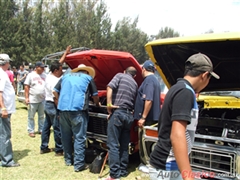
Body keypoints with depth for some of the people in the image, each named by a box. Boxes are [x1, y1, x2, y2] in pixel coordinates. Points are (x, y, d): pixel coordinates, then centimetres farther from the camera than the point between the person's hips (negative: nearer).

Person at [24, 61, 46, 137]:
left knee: (41, 116, 12)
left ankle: (41, 130, 23)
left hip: (42, 99, 4)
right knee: (31, 116, 4)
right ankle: (31, 131, 13)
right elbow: (26, 86, -6)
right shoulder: (31, 75, -5)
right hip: (33, 99, -4)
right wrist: (26, 97, -10)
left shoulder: (44, 75, 7)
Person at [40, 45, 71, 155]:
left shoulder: (50, 75, 5)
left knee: (46, 126, 15)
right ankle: (59, 150, 7)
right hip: (53, 106, -10)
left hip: (47, 104, 10)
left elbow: (59, 63, 14)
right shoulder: (55, 81, -23)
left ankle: (43, 148, 25)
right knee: (57, 129, -1)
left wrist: (66, 53, 15)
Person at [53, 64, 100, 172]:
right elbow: (95, 96, 15)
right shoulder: (88, 78, 14)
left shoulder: (65, 76, 25)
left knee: (66, 135, 15)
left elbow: (55, 91, 21)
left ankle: (68, 159, 26)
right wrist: (97, 104, 34)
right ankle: (79, 164, 3)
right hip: (78, 109, -4)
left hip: (63, 109, 4)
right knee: (79, 138, 1)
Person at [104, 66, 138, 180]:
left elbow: (110, 87, -11)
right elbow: (134, 102, 19)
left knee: (113, 144, -5)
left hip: (118, 113, -6)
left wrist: (109, 104, -9)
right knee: (124, 146, 13)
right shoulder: (135, 84, 22)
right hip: (129, 115, 6)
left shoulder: (120, 75, 7)